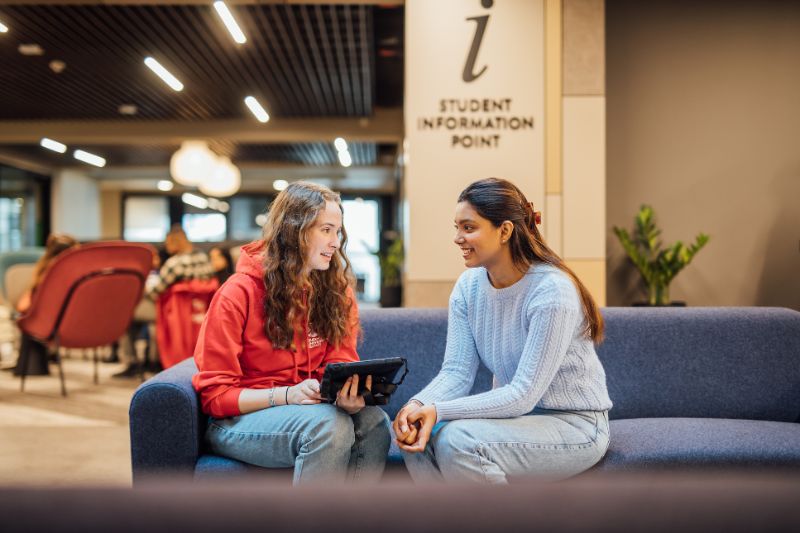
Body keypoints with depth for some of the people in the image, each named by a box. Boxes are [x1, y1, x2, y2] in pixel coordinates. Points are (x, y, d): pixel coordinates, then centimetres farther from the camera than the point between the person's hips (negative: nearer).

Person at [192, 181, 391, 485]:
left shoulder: (337, 290, 4)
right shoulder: (240, 292, -10)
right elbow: (214, 394, -9)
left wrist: (350, 393, -24)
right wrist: (287, 395, -25)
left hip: (310, 409, 5)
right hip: (240, 419, -4)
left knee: (374, 422, -27)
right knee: (328, 424, -34)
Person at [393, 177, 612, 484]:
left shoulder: (552, 291, -23)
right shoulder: (468, 286, -1)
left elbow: (523, 395, -25)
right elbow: (456, 371, -6)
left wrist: (438, 411, -33)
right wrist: (419, 404, -28)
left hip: (573, 424, -6)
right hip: (515, 412, 6)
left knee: (457, 439, -29)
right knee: (414, 433, -18)